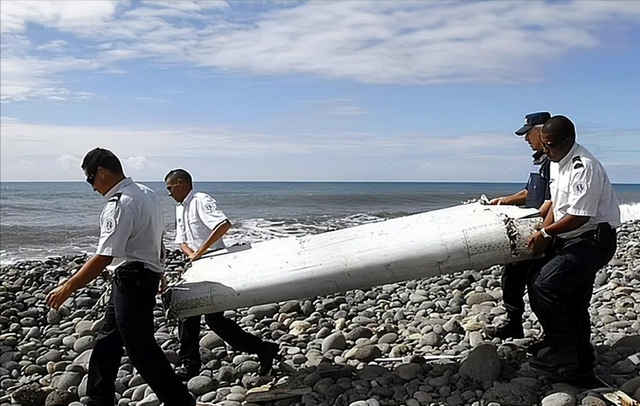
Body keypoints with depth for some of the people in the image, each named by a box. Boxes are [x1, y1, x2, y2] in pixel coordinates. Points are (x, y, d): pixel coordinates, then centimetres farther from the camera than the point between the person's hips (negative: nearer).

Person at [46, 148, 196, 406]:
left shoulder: (120, 204, -22)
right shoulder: (146, 193, 7)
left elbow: (104, 257, -25)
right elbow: (155, 235, 16)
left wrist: (67, 288, -18)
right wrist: (155, 274, 27)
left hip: (132, 280, -10)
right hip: (147, 275, 10)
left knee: (141, 349, 0)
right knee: (107, 342, 18)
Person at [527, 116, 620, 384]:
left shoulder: (584, 167, -22)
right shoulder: (556, 163, 9)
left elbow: (579, 216, -24)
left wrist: (546, 233, -11)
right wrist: (543, 235, 2)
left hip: (593, 240, -10)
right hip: (571, 240, 10)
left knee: (542, 286, -21)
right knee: (574, 308, 14)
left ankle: (562, 354, -7)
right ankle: (580, 369, 27)